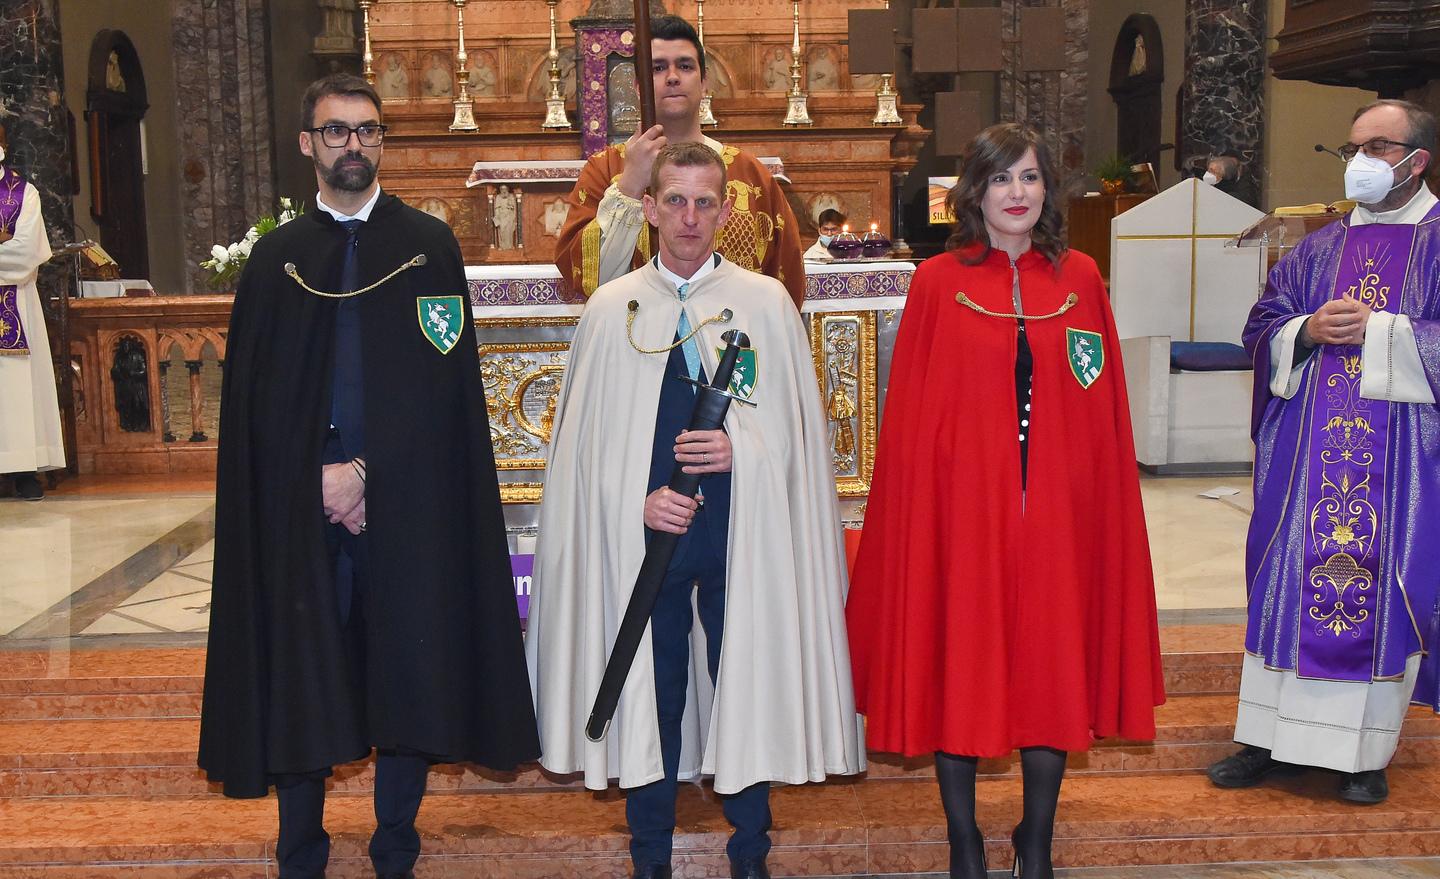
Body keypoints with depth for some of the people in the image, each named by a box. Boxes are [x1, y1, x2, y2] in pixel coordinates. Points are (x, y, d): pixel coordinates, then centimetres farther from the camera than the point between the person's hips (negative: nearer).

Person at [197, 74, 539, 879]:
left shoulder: (429, 245, 5)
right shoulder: (276, 255, 9)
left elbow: (441, 377, -3)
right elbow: (251, 393, 5)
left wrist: (367, 470, -11)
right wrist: (318, 478, -8)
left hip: (407, 503, -1)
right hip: (300, 504, 1)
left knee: (408, 679, 5)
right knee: (299, 683, 5)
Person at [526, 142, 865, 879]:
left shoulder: (768, 303, 3)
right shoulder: (609, 309, 5)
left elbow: (800, 426, 4)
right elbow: (584, 437, 6)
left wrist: (740, 450, -14)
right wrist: (638, 499, -8)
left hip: (743, 531, 0)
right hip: (643, 530, 1)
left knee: (747, 686, 5)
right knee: (649, 692, 8)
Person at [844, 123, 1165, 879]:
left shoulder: (1080, 279, 6)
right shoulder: (938, 283, 0)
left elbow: (1106, 410, 7)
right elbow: (910, 414, -1)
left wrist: (1104, 503, 1)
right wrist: (919, 501, -7)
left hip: (1058, 506, 2)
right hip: (961, 504, -2)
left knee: (1054, 665, 8)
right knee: (959, 666, 6)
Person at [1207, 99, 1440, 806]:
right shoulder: (1319, 249, 15)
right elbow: (1262, 328, 12)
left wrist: (1376, 332, -14)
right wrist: (1307, 331, -7)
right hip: (1306, 450, 4)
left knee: (1383, 585, 0)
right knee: (1288, 581, 4)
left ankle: (1367, 751, 11)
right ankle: (1274, 739, 13)